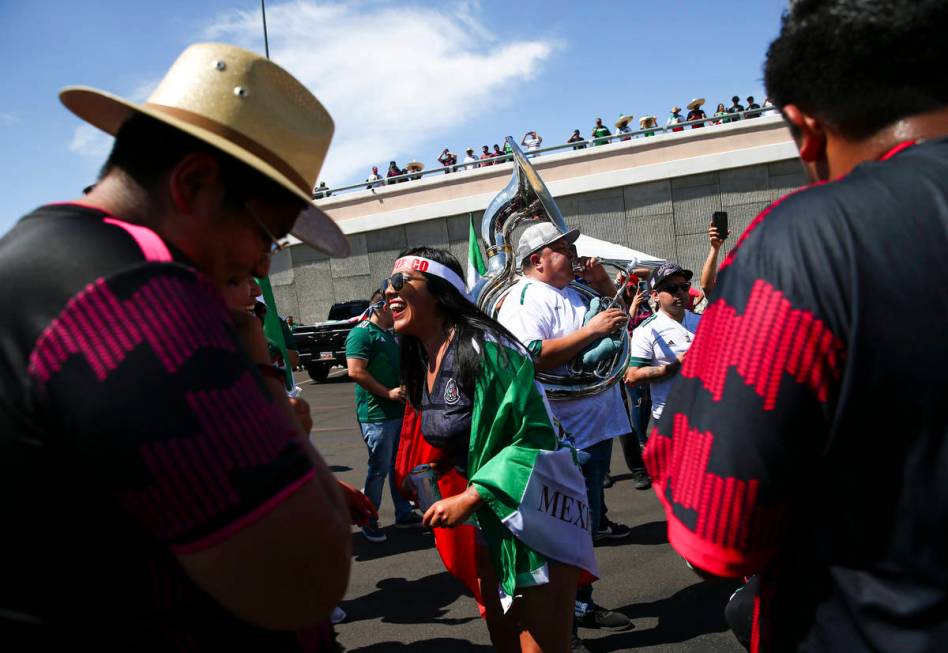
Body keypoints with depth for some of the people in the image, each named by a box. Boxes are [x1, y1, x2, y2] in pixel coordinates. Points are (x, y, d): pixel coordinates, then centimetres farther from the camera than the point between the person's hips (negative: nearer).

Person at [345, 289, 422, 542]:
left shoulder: (389, 334, 16)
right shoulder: (362, 333, -13)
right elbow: (355, 371, -22)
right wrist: (388, 392, -19)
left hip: (398, 412, 9)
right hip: (376, 414, -9)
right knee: (378, 468, -1)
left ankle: (404, 514, 27)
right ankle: (369, 521, 13)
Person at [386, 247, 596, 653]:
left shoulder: (481, 347, -20)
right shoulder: (421, 363, 6)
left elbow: (534, 434, -24)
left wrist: (469, 499, -25)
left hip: (534, 512, -8)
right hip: (489, 517, 8)